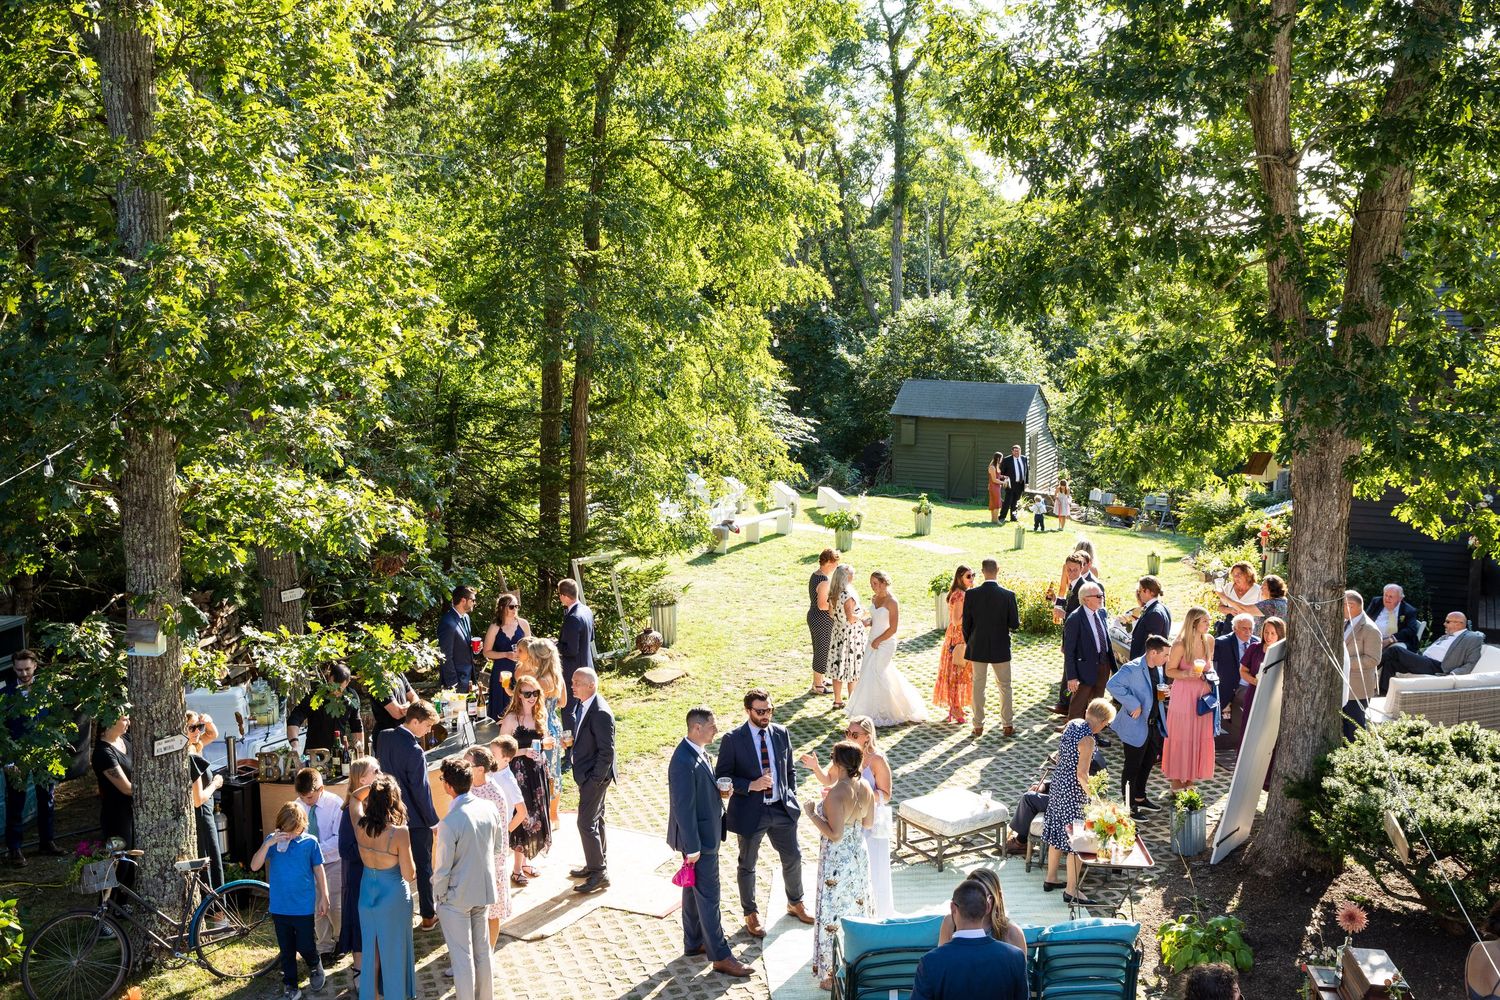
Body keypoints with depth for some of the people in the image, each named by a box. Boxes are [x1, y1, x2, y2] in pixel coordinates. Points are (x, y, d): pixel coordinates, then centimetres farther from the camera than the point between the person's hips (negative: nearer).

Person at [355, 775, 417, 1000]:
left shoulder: (360, 827, -12)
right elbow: (409, 875, -18)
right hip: (394, 897, -5)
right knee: (394, 955, 12)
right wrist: (410, 859, -1)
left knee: (370, 951, 20)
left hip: (367, 896, 5)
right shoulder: (399, 832, -26)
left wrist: (372, 788, 7)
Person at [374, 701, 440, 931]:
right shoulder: (414, 751, -26)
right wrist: (433, 821, -11)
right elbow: (421, 791, -21)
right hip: (416, 818, -7)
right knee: (423, 867, 8)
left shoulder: (384, 737, -3)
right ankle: (428, 916, 17)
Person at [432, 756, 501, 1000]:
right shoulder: (490, 809, -8)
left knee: (462, 957, 8)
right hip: (484, 891, 6)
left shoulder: (449, 823, -26)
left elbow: (442, 870, -18)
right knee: (482, 950, 20)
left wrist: (438, 896, -2)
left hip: (457, 897, -6)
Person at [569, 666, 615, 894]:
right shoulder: (585, 705, 3)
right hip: (588, 774, 10)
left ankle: (599, 874, 6)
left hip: (595, 776, -10)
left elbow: (607, 751, -23)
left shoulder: (600, 713, -26)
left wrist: (595, 779, -19)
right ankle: (597, 864, 34)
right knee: (595, 819, 20)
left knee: (586, 823, -4)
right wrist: (572, 739, 5)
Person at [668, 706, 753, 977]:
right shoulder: (684, 762, -29)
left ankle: (694, 942, 35)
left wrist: (720, 788, 2)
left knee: (694, 890, 21)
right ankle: (720, 956, 10)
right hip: (699, 838, -10)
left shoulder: (698, 751, 2)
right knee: (708, 897, 1)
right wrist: (692, 848, -21)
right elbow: (683, 808, -25)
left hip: (705, 833, 10)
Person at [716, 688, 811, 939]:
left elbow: (789, 770, 10)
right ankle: (750, 914, 33)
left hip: (782, 809, 4)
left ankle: (795, 903, 42)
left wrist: (792, 798, 4)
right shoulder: (732, 739, -15)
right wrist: (751, 786, -24)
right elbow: (722, 777, -12)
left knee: (793, 857, 16)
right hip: (750, 812, -4)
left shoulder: (781, 733, -1)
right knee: (747, 866, 13)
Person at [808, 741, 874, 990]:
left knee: (833, 913, 5)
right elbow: (868, 822, 7)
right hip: (859, 856, 8)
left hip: (837, 861, -8)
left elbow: (835, 834, -26)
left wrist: (813, 815, -16)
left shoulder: (835, 794, -27)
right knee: (857, 906, 22)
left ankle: (833, 974, 14)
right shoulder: (865, 787, -4)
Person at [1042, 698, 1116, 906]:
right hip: (1074, 791, -9)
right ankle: (1071, 891, 7)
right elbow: (1082, 774, -23)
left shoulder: (1072, 724, 2)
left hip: (1059, 782, 9)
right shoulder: (1087, 740, -23)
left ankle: (1051, 879, 33)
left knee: (1058, 833, 20)